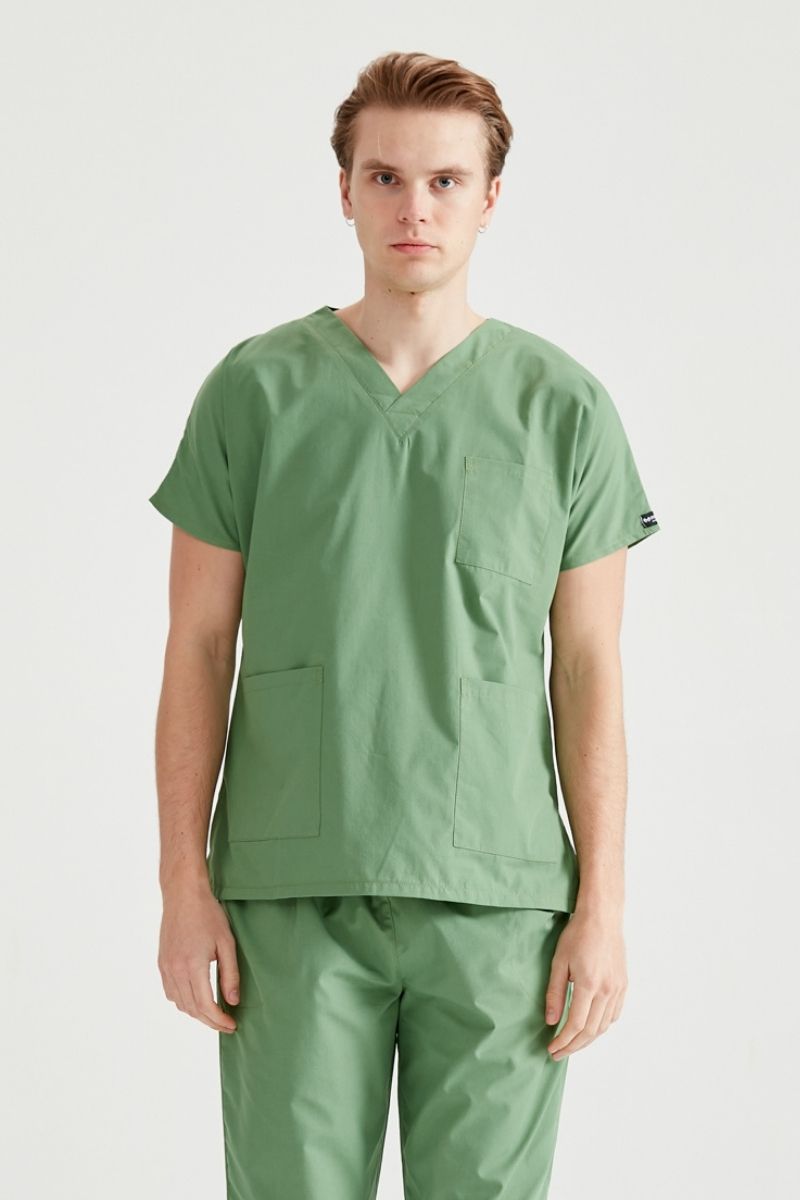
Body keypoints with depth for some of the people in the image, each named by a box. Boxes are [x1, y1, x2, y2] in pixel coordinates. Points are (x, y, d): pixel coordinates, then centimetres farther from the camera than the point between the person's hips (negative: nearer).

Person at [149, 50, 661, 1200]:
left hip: (498, 896, 0)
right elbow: (199, 647, 5)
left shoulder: (563, 406, 3)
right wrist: (185, 886, -1)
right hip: (294, 891, 0)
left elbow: (589, 670, 4)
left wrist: (603, 905, -1)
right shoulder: (254, 391, 3)